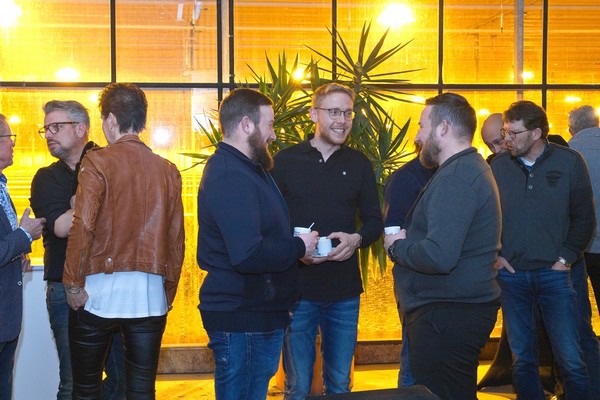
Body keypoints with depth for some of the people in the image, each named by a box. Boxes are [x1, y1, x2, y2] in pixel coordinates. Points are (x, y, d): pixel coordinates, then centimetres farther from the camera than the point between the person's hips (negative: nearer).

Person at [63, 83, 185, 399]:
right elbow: (176, 238, 6)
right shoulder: (168, 170, 5)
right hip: (150, 295, 4)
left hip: (100, 291, -3)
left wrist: (73, 284, -6)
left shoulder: (98, 162, -7)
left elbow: (82, 226, -15)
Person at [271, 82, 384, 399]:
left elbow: (374, 221, 10)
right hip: (297, 288, -2)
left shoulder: (359, 164, 7)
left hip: (344, 290, 3)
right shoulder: (285, 160, -1)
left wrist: (356, 239, -12)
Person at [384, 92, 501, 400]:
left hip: (448, 314, -11)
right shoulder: (468, 168, 15)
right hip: (458, 307, 11)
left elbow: (438, 256, -30)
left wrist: (397, 246, -11)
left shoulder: (455, 177, -20)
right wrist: (408, 241, 2)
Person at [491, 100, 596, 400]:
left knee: (571, 360, -3)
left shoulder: (569, 162, -2)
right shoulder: (497, 166, 1)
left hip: (554, 273, -2)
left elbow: (584, 217, 2)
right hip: (511, 274, 2)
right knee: (522, 359, 10)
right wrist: (492, 254, 1)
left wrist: (567, 257, -5)